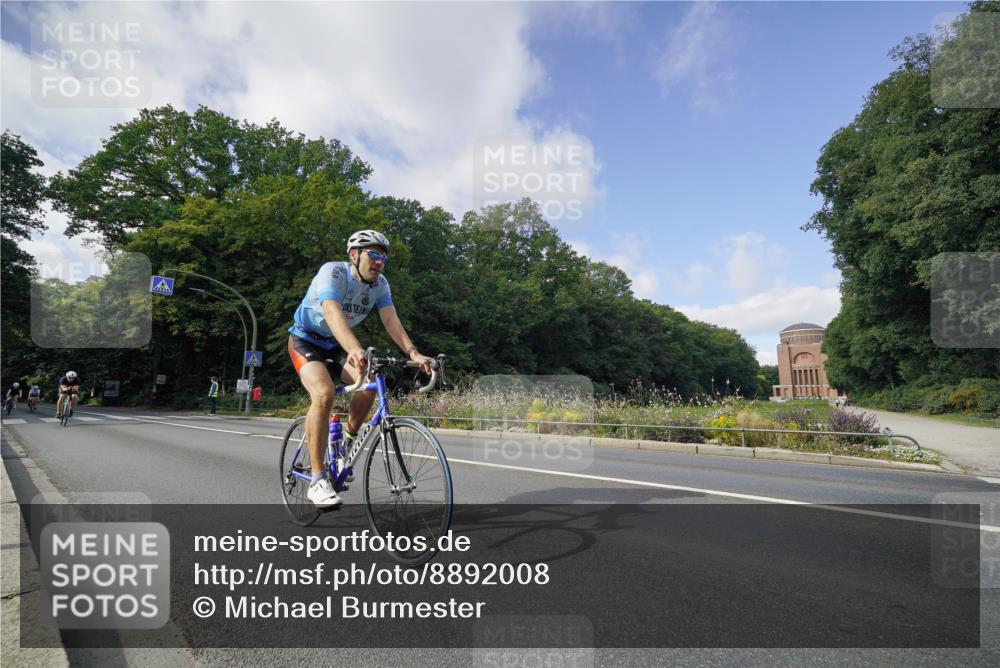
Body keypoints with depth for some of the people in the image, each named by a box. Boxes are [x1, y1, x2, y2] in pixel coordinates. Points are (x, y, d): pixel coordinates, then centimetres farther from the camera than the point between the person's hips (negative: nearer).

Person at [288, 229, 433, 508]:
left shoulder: (379, 284, -8)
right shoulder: (332, 272, -26)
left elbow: (391, 320, -20)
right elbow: (333, 313, -43)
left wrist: (412, 353, -37)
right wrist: (355, 349, -61)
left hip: (336, 346, 5)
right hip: (305, 341, -5)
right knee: (324, 393, -31)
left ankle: (346, 444, 5)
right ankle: (317, 480, -22)